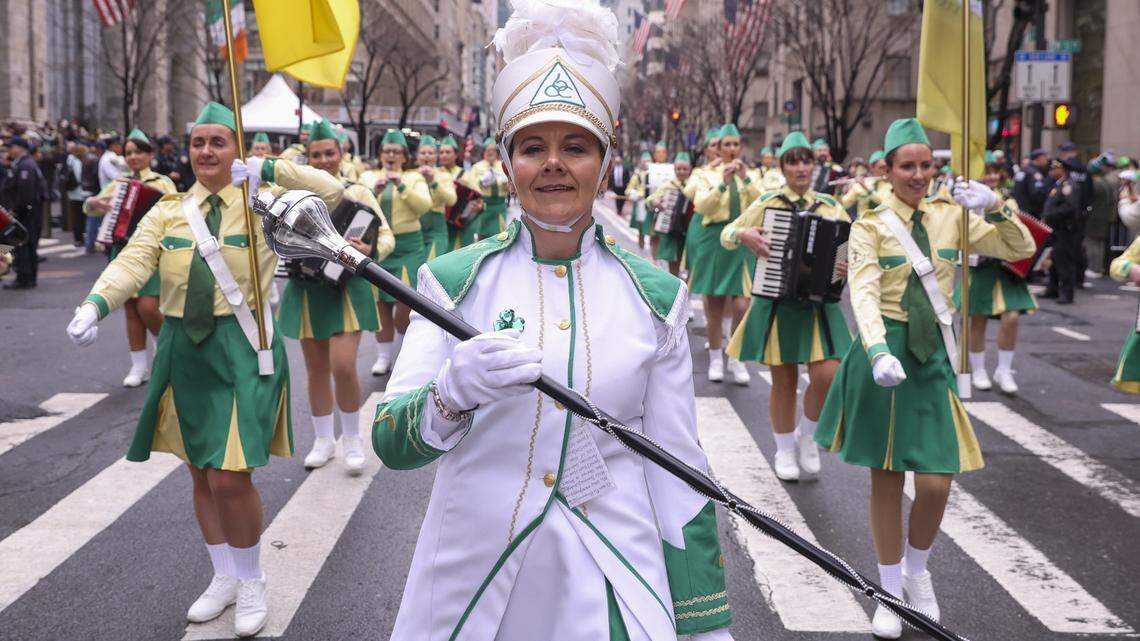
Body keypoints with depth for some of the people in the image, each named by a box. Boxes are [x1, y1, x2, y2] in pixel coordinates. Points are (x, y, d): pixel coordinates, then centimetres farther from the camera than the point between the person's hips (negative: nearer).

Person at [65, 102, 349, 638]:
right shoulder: (168, 211, 7)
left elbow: (331, 192, -11)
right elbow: (131, 263, -6)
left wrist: (268, 170, -17)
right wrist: (94, 307, -24)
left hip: (242, 349, -4)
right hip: (182, 349, 5)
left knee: (230, 478, -8)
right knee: (201, 474, 14)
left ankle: (251, 583, 16)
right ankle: (224, 577, 34)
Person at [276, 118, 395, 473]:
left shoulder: (358, 192, 1)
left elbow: (387, 238, -4)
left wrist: (370, 251, -26)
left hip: (347, 288, -3)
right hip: (307, 288, 3)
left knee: (343, 366, -13)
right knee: (316, 370, 9)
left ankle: (352, 438, 6)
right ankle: (324, 440, 23)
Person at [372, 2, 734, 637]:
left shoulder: (655, 294, 0)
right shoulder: (454, 280, -3)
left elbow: (679, 471, 2)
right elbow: (390, 443, -11)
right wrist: (454, 392, -32)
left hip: (614, 588, 0)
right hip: (473, 581, 0)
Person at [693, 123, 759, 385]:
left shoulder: (750, 176, 10)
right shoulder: (709, 175, 6)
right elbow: (701, 206, -10)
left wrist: (745, 179, -15)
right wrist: (723, 183, -20)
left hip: (743, 242, 1)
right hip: (716, 241, 0)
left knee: (741, 306, -8)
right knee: (715, 305, 5)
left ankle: (736, 359, 7)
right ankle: (715, 359, 17)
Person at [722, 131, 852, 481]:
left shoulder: (831, 207, 7)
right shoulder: (767, 203, 2)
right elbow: (726, 235, 6)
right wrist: (744, 235, -16)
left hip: (819, 303, 1)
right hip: (776, 303, -1)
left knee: (828, 375, -11)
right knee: (784, 381, 5)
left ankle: (808, 434, 17)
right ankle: (785, 449, 25)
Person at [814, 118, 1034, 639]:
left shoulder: (951, 216, 6)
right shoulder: (870, 227, -4)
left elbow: (1020, 249, 6)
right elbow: (864, 293, -17)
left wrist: (995, 207, -12)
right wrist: (878, 351, -33)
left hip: (932, 356, 2)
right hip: (884, 353, -2)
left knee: (936, 483, -3)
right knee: (886, 479, 7)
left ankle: (917, 572, 26)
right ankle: (891, 592, 22)